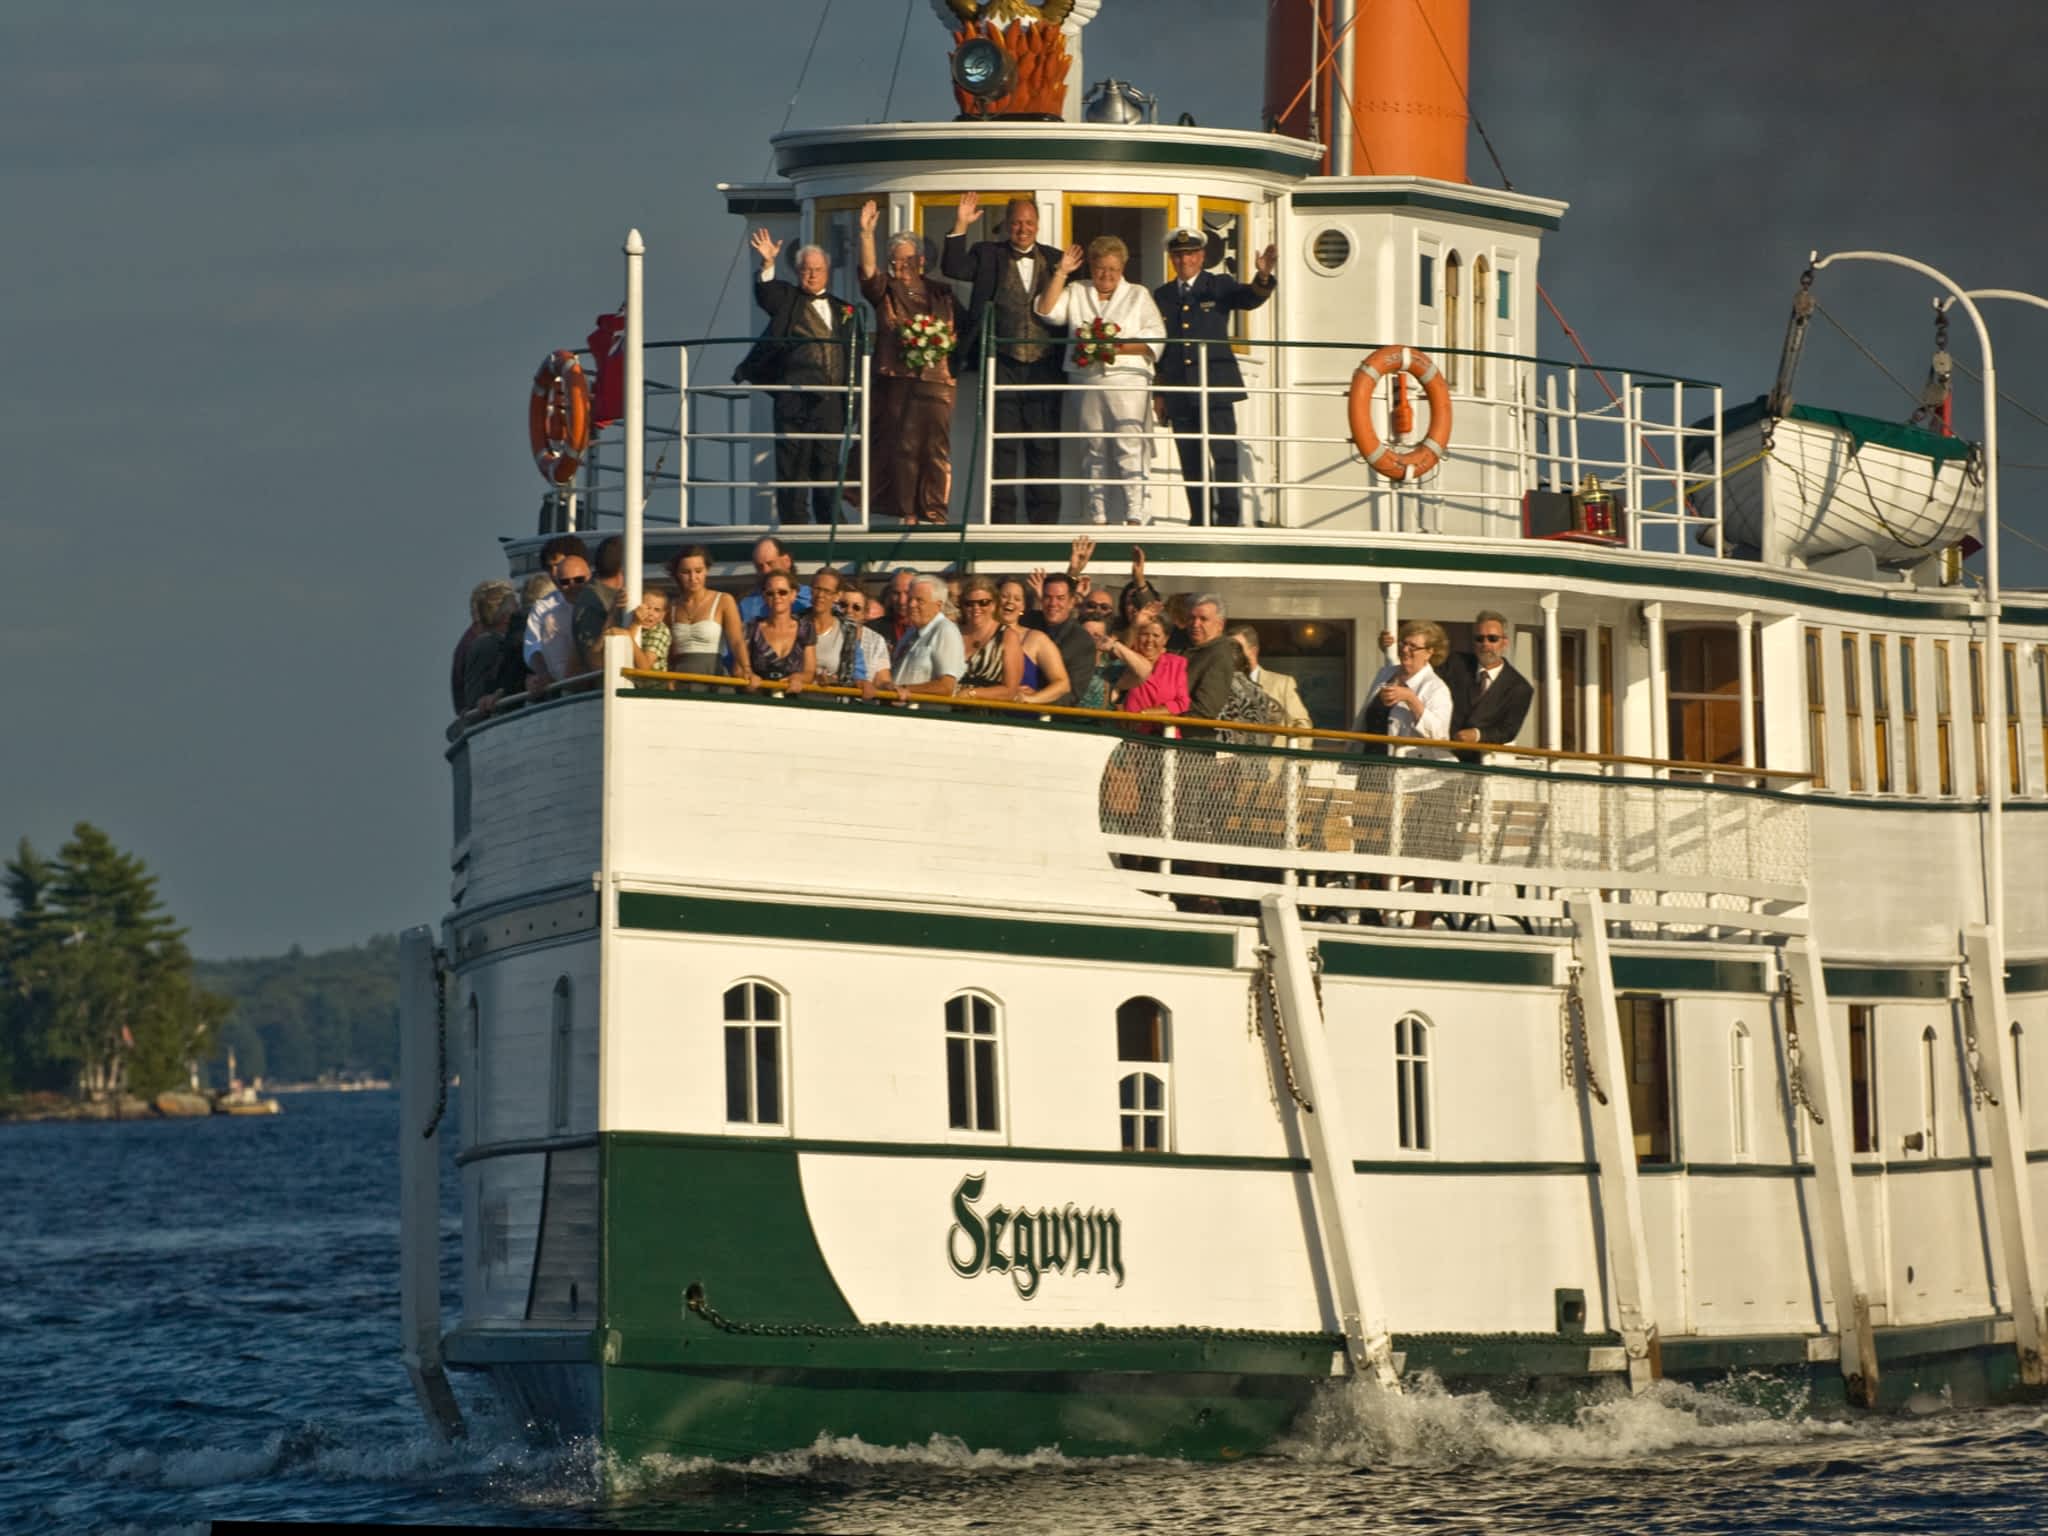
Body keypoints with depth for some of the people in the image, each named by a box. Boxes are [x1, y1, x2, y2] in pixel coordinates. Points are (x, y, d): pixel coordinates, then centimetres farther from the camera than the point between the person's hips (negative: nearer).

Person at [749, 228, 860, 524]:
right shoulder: (787, 299, 9)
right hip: (793, 397, -3)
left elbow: (853, 353, 16)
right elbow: (765, 294, -12)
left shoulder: (841, 309, 18)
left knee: (829, 463, 5)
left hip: (831, 398, 3)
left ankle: (828, 522, 9)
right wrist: (768, 265, -30)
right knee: (792, 463, -4)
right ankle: (793, 522, -4)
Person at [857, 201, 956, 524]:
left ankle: (935, 513, 3)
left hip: (936, 379, 1)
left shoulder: (941, 294, 15)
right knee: (901, 447, -4)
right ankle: (907, 513, 0)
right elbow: (868, 271, -9)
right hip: (896, 379, -1)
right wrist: (866, 233, -21)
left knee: (936, 449, -1)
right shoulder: (885, 290, 10)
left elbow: (956, 331, 19)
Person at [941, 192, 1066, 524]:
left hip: (1043, 368, 1)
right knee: (1002, 444, 0)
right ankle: (1001, 518, 3)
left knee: (1045, 447, 3)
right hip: (1002, 366, -1)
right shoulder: (987, 254, 7)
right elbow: (953, 268, -10)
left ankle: (1044, 519, 7)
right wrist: (961, 226, -16)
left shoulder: (1054, 260, 11)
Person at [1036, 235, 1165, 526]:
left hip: (1127, 380, -3)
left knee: (1129, 447, -13)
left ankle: (1133, 516, -18)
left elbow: (1155, 338, 3)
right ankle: (1097, 518, 6)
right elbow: (1046, 310, 2)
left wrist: (1119, 348, -10)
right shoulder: (1075, 293, 18)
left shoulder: (1138, 295, 13)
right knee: (1093, 450, 3)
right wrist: (1061, 273, 0)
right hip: (1085, 380, 3)